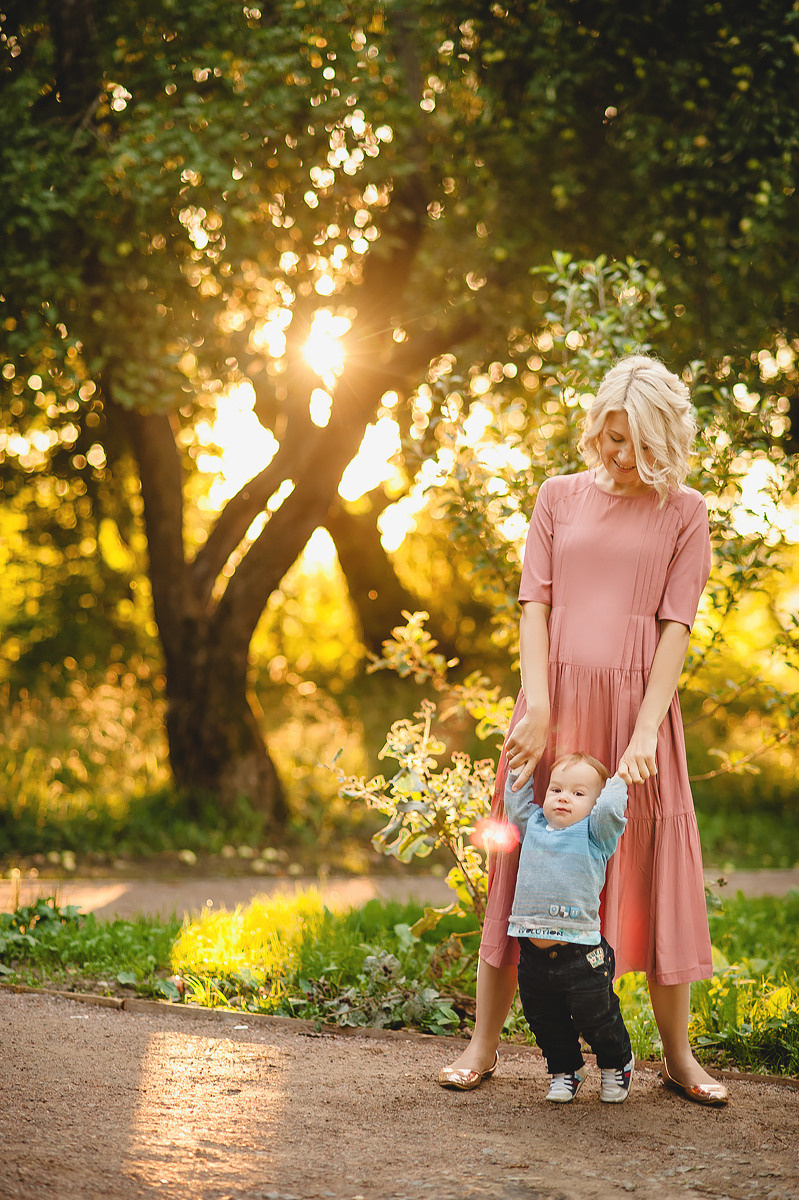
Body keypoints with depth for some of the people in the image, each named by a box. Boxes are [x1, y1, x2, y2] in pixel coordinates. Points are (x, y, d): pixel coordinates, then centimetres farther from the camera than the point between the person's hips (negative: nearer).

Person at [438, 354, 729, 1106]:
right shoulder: (560, 496, 9)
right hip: (555, 700, 1)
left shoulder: (684, 512, 4)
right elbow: (533, 602, 2)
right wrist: (536, 708, -10)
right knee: (524, 867, 4)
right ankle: (483, 1044, 10)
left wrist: (646, 732, -13)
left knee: (655, 873, 3)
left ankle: (678, 1055, 13)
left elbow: (677, 626, -3)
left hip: (636, 704, -1)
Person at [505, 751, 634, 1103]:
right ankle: (565, 1070, 35)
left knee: (596, 1018, 6)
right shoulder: (533, 825, 10)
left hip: (581, 954, -5)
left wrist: (619, 779, -5)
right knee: (546, 1022, 14)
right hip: (534, 955, 5)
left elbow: (610, 809, -20)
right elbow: (515, 800, 21)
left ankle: (617, 1064, 32)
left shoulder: (593, 834, -4)